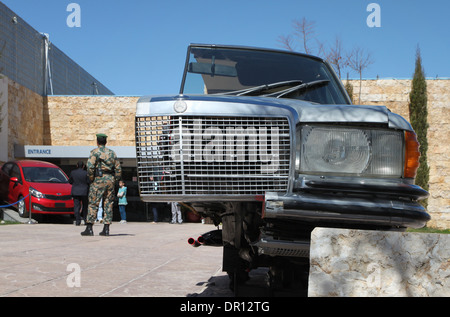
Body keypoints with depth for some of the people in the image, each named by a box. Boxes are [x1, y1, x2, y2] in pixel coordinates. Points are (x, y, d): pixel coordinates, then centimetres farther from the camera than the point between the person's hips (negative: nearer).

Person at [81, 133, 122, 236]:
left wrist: (91, 179, -2)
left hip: (99, 179, -5)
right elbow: (118, 168, 14)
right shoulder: (112, 153, 16)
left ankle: (89, 228, -6)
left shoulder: (95, 152, -1)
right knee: (108, 204, 6)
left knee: (93, 204, -3)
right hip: (110, 179, 5)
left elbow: (90, 166, -12)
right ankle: (106, 229, 5)